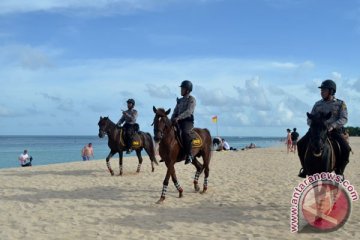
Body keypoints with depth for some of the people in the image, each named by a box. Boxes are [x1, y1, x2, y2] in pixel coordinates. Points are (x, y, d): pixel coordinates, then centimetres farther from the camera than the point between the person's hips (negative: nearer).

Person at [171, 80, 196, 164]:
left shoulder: (192, 99, -3)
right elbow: (175, 111, 19)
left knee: (185, 133, -35)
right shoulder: (180, 100, 19)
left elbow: (188, 111, -17)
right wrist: (172, 120, 0)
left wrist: (178, 117, -28)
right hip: (178, 121, 8)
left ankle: (189, 155, -33)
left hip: (188, 121, -8)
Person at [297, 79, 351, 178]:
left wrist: (332, 126, -24)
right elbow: (310, 119, 13)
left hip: (334, 131, -2)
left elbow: (344, 119, -7)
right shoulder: (318, 104, 12)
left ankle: (339, 171, -5)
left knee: (346, 148, -26)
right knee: (301, 144, -17)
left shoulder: (340, 103, 4)